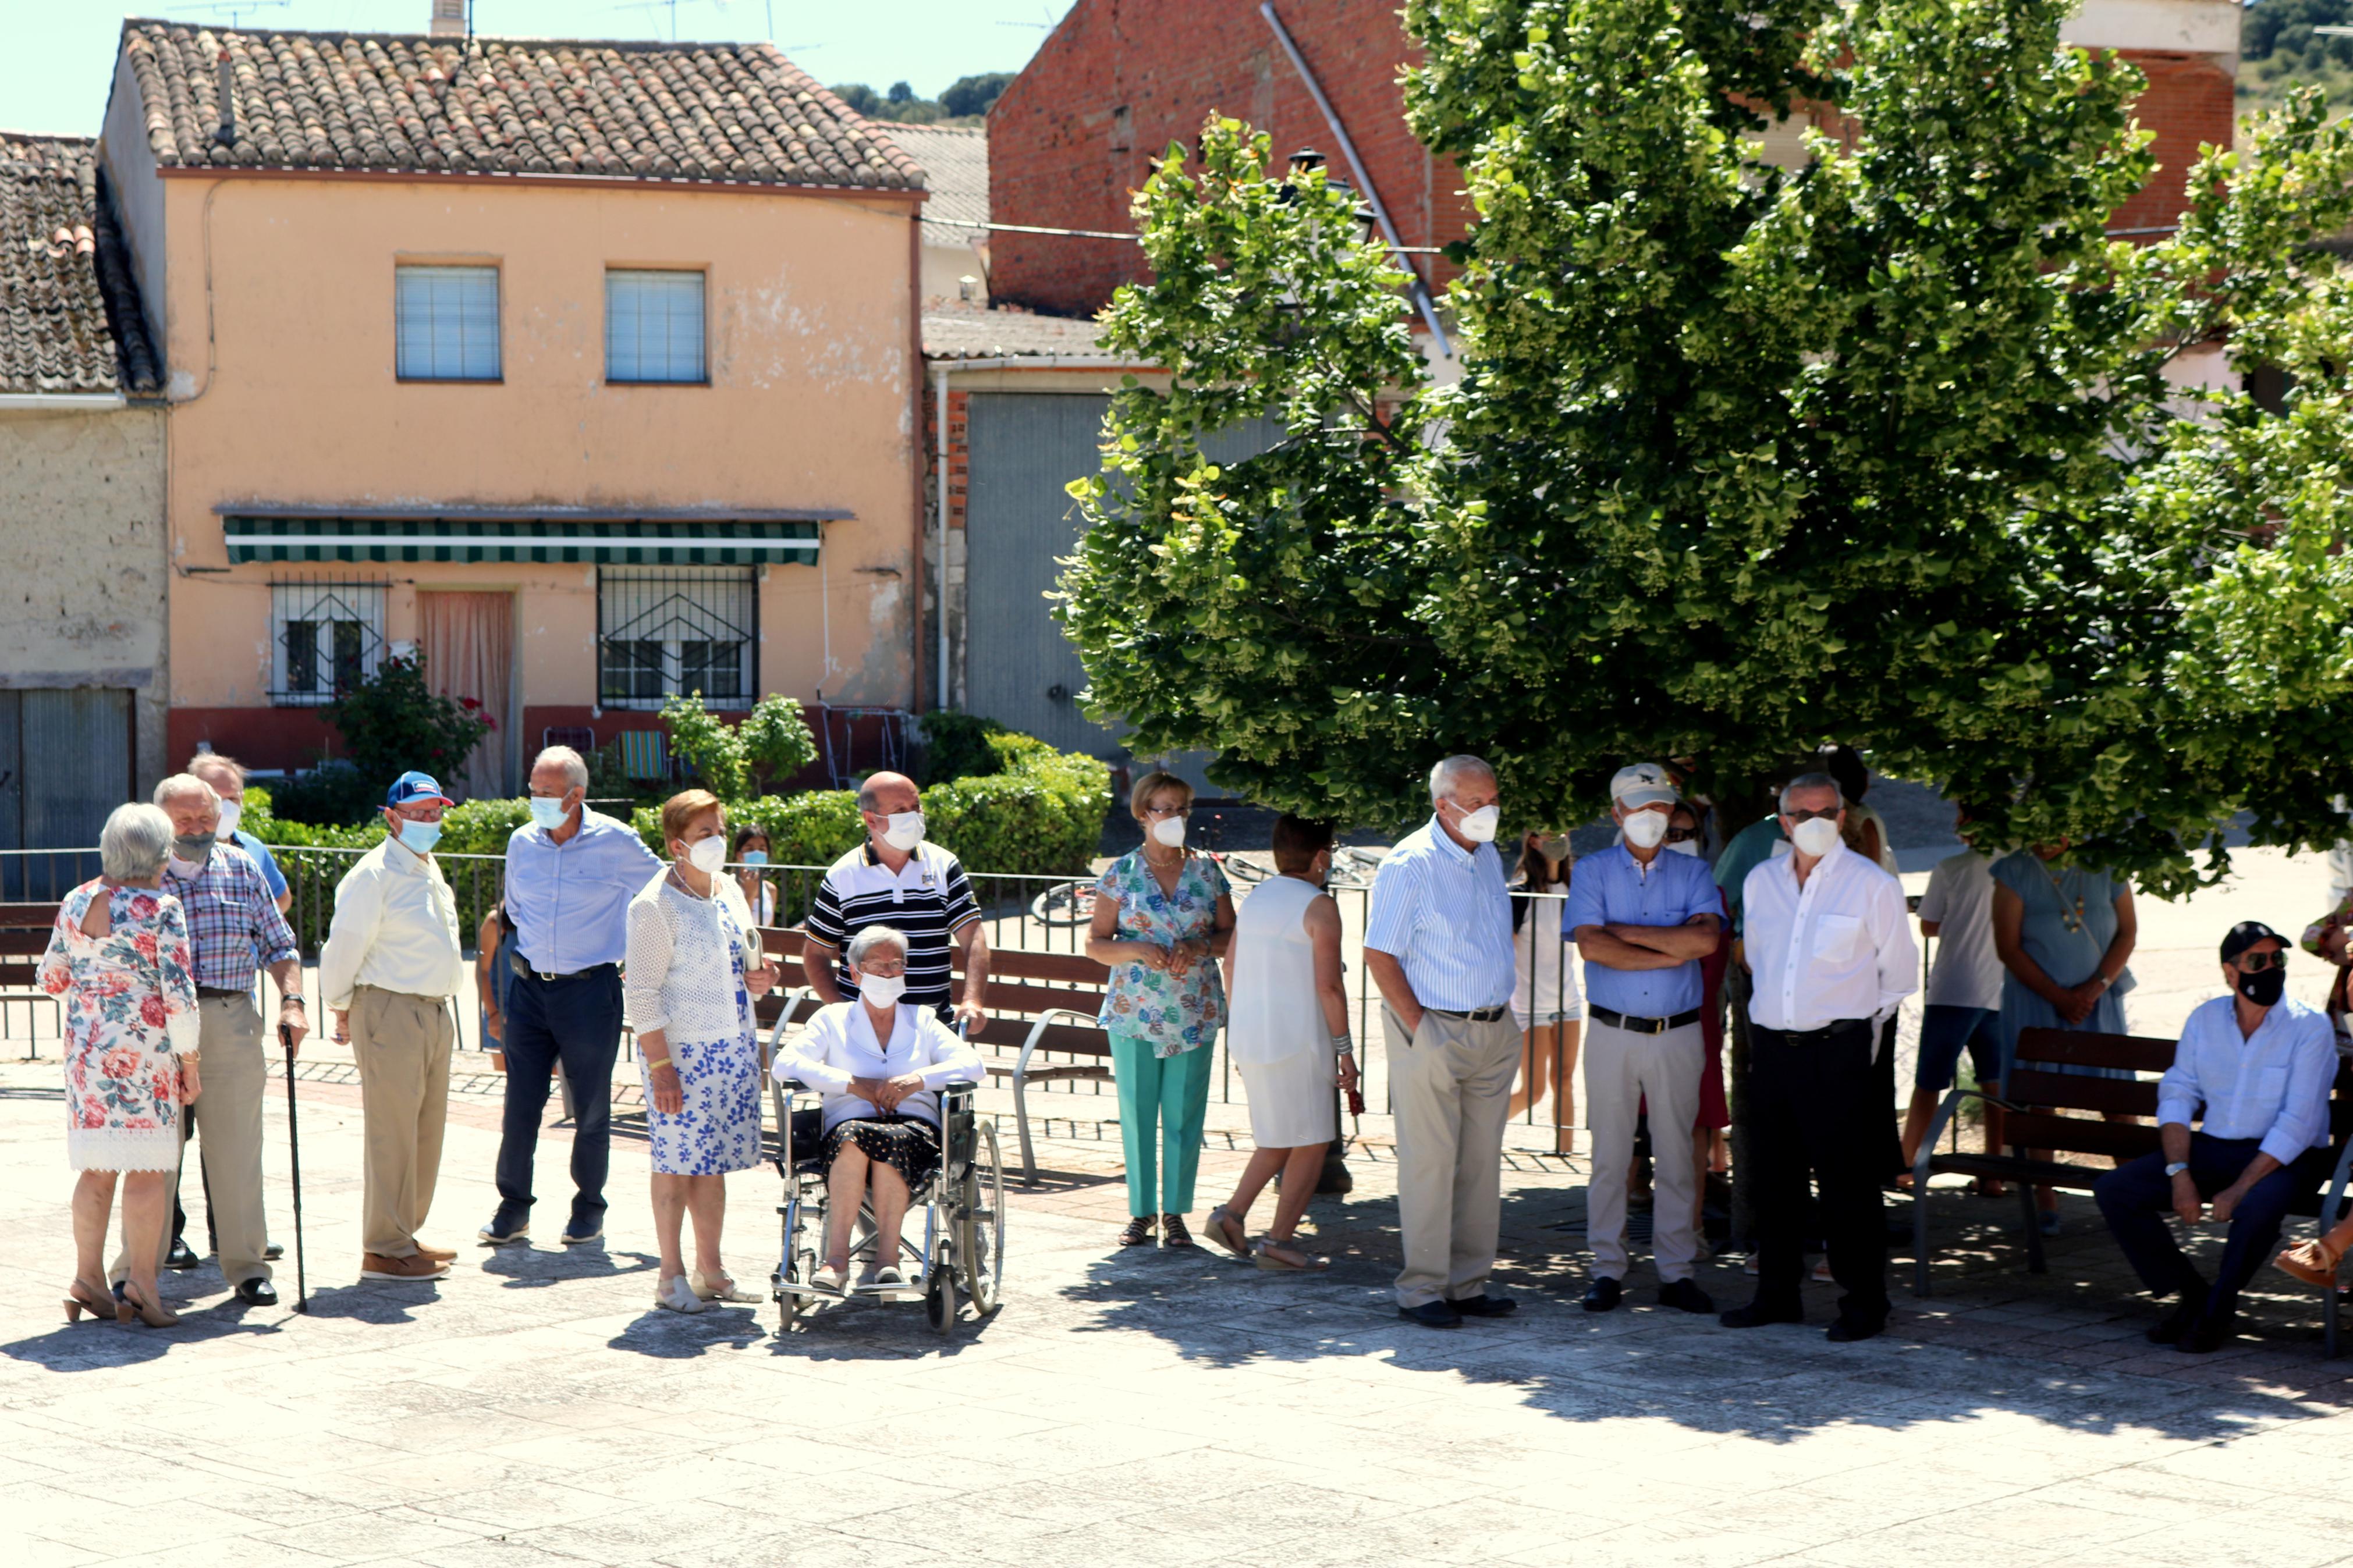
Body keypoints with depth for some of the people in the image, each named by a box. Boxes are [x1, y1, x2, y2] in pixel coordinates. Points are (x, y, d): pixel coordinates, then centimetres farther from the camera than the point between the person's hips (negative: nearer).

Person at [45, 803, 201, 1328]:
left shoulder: (75, 902, 6)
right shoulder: (161, 909, -11)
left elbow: (51, 977, 14)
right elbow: (178, 993, -13)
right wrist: (189, 1059, -5)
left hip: (86, 1047, 6)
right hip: (145, 1047, -6)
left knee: (97, 1167, 11)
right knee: (147, 1168, -1)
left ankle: (87, 1278, 12)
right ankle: (141, 1282, -2)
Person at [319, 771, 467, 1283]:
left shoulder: (430, 870, 17)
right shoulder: (374, 875, -12)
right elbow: (344, 945, -9)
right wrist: (341, 1007, -1)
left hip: (436, 1011, 9)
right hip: (390, 1011, -9)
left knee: (427, 1129, 14)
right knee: (392, 1131, -6)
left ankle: (406, 1235, 25)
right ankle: (384, 1250, -1)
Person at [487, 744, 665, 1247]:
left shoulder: (616, 842, -8)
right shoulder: (521, 842, 5)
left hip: (590, 990, -3)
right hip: (530, 988, 3)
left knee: (592, 1109, 5)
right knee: (520, 1104, 3)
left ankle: (589, 1209, 18)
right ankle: (513, 1206, 13)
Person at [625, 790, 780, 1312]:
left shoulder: (730, 891, 11)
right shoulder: (655, 906, -12)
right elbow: (643, 994, -13)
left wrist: (758, 980, 0)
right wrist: (660, 1066, -18)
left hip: (734, 1048, 7)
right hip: (681, 1051, -7)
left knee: (714, 1161, 11)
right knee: (676, 1162, -1)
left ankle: (710, 1270, 19)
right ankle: (671, 1274, 8)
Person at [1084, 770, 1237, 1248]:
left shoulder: (1207, 872, 6)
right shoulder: (1120, 874, 2)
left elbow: (1231, 935, 9)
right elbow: (1095, 944, 3)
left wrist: (1198, 947, -11)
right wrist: (1138, 949, -15)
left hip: (1195, 1013, 1)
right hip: (1134, 1011, -1)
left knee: (1185, 1114, 1)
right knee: (1136, 1113, 2)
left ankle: (1175, 1212, 10)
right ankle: (1141, 1211, 12)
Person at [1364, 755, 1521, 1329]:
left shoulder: (1489, 858, 12)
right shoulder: (1409, 864, -11)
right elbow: (1379, 954, -12)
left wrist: (1503, 1019, 13)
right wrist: (1418, 1028, -16)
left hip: (1494, 1032, 7)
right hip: (1433, 1030, -7)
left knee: (1482, 1163, 9)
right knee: (1429, 1163, -3)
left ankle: (1468, 1283, 17)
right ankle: (1421, 1290, 3)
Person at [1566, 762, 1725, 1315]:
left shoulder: (1693, 873, 7)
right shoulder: (1594, 871, 4)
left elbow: (1706, 939, -12)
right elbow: (1591, 946, -12)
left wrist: (1624, 931, -11)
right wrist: (1670, 953, -10)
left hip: (1678, 1035, 1)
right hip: (1612, 1034, -1)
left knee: (1677, 1155, 4)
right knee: (1610, 1155, 1)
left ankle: (1676, 1272, 10)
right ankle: (1608, 1270, 8)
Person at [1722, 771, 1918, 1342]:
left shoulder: (1873, 885, -2)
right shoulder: (1760, 882, 11)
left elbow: (1898, 975, 6)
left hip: (1838, 1052, -5)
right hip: (1770, 1047, 5)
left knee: (1847, 1181, -5)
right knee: (1775, 1177, 10)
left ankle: (1864, 1302, 2)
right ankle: (1777, 1295, 19)